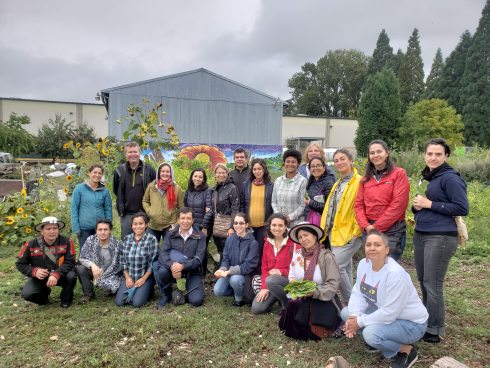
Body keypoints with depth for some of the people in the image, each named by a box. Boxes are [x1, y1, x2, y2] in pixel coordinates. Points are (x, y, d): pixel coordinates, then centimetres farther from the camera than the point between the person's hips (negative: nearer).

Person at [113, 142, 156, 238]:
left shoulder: (148, 170, -1)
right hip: (126, 214, 2)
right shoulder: (120, 171, 5)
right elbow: (116, 190, 18)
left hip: (144, 213, -2)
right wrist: (121, 204, 10)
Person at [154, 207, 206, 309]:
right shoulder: (171, 235, 2)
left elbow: (198, 259, -13)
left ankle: (187, 288, 15)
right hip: (173, 270, 2)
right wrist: (172, 265, -31)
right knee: (161, 271, -30)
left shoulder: (200, 236, -4)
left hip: (192, 271, -2)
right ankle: (165, 295, 0)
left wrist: (182, 266, -29)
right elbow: (163, 253, -10)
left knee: (196, 301, -20)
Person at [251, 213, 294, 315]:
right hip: (270, 278, 6)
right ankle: (277, 297, 17)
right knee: (256, 309, -10)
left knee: (270, 280, -37)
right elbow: (264, 267, 8)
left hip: (287, 279, -5)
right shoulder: (267, 243, 7)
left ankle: (288, 304, -10)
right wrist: (264, 288, -3)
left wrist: (281, 272, -23)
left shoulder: (292, 243, -13)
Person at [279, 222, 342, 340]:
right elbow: (292, 274, 11)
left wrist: (315, 292, -29)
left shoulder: (326, 255, -13)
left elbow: (333, 284, -16)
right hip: (300, 300, 5)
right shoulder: (297, 253, 3)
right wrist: (293, 281, -13)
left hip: (323, 300, -5)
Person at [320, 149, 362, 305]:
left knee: (336, 265, -15)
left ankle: (351, 302, 0)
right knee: (345, 268, 14)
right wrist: (327, 230, 16)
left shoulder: (359, 182, -9)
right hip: (335, 233, 8)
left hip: (350, 233, -8)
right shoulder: (338, 184, 18)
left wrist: (356, 230, -17)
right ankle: (349, 302, 25)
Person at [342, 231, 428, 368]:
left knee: (370, 333, -30)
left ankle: (406, 350, -2)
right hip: (382, 313, 8)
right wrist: (353, 316, -20)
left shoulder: (395, 273, -31)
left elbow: (389, 313, -29)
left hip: (411, 323, -8)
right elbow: (358, 293, -3)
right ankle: (377, 340, 16)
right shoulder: (364, 264, -7)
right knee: (346, 313, 0)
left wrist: (360, 322, -22)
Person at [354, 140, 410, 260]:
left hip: (392, 230, -5)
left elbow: (398, 204, -11)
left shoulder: (399, 173, -2)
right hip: (369, 231, 5)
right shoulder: (366, 178, 13)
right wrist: (366, 226, -8)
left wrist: (377, 227, -12)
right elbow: (359, 205, 8)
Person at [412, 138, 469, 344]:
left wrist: (429, 204, -16)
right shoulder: (426, 177, 14)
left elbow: (462, 208, -16)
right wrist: (416, 207, 0)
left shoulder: (450, 178, -10)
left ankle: (435, 331, 14)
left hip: (441, 237, -8)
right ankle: (426, 322, 30)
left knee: (433, 284, 0)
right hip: (420, 235, 8)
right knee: (423, 281, 15)